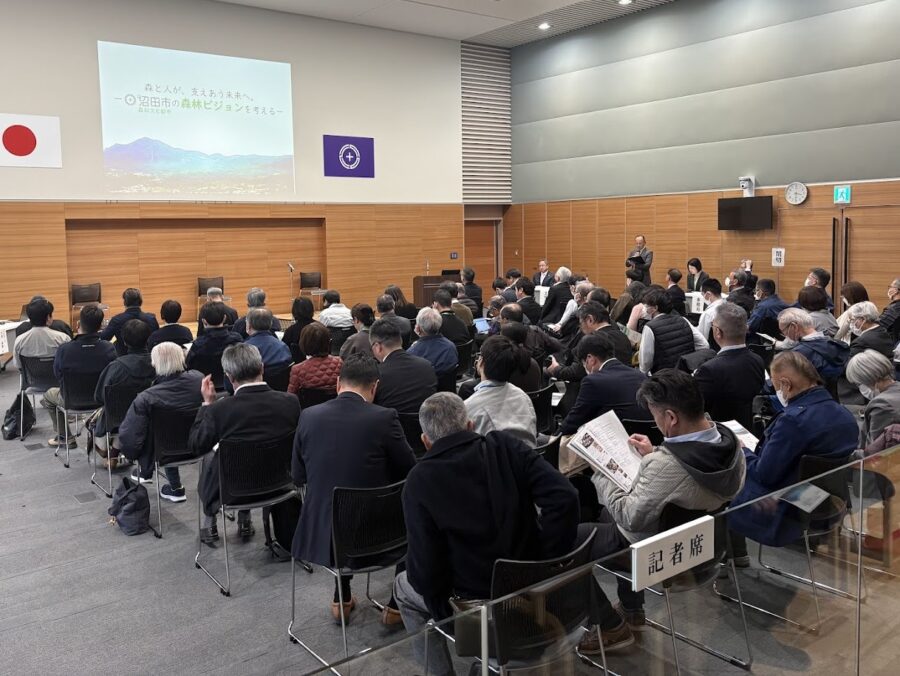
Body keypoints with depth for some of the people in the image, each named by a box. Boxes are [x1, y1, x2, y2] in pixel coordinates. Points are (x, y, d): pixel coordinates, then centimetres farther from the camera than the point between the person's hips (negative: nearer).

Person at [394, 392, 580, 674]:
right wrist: (550, 564, -7)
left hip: (476, 607, -3)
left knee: (403, 586, 25)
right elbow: (564, 497, -18)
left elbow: (425, 570, -15)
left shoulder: (420, 480, -15)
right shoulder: (506, 447, -8)